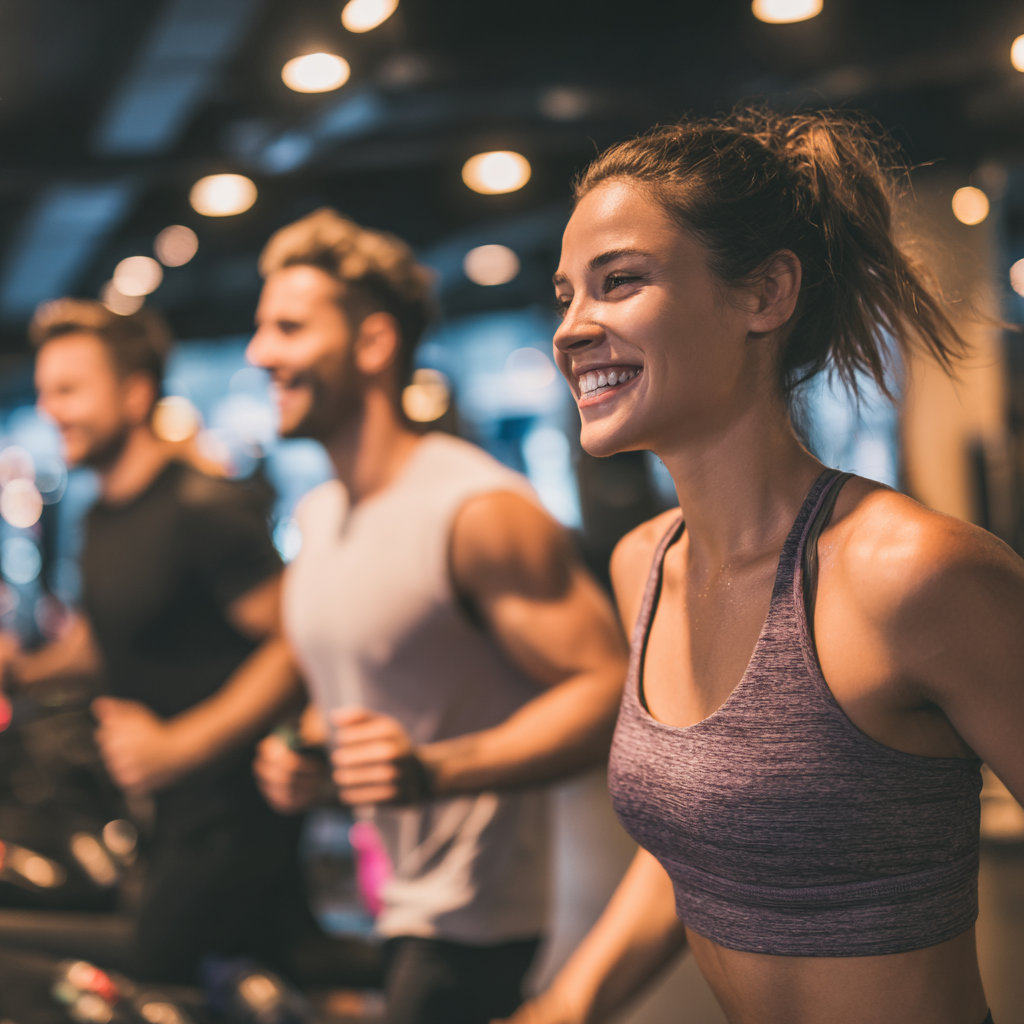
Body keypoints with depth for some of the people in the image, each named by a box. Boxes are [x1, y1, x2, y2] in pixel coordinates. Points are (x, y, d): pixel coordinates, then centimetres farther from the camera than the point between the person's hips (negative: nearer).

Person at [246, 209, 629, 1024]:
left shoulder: (480, 512, -20)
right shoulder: (317, 515, 7)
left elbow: (608, 688, -23)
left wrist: (436, 770, -33)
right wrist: (304, 759, 4)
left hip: (461, 918, -8)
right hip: (365, 903, 9)